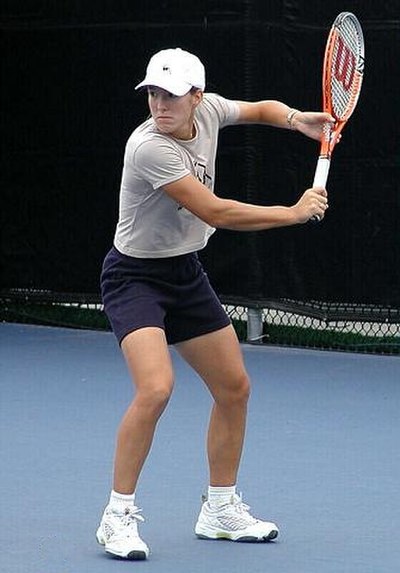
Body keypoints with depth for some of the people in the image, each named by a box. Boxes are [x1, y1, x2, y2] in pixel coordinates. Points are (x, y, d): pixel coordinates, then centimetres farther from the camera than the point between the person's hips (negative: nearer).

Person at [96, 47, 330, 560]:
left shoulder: (208, 110, -8)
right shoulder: (149, 147, -29)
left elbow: (261, 109, 15)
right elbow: (216, 213, -28)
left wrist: (296, 119, -8)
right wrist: (296, 212, -20)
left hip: (186, 273, 8)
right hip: (135, 276, -8)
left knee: (234, 388, 12)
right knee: (156, 388, -27)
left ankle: (221, 512, 28)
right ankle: (118, 517, -14)